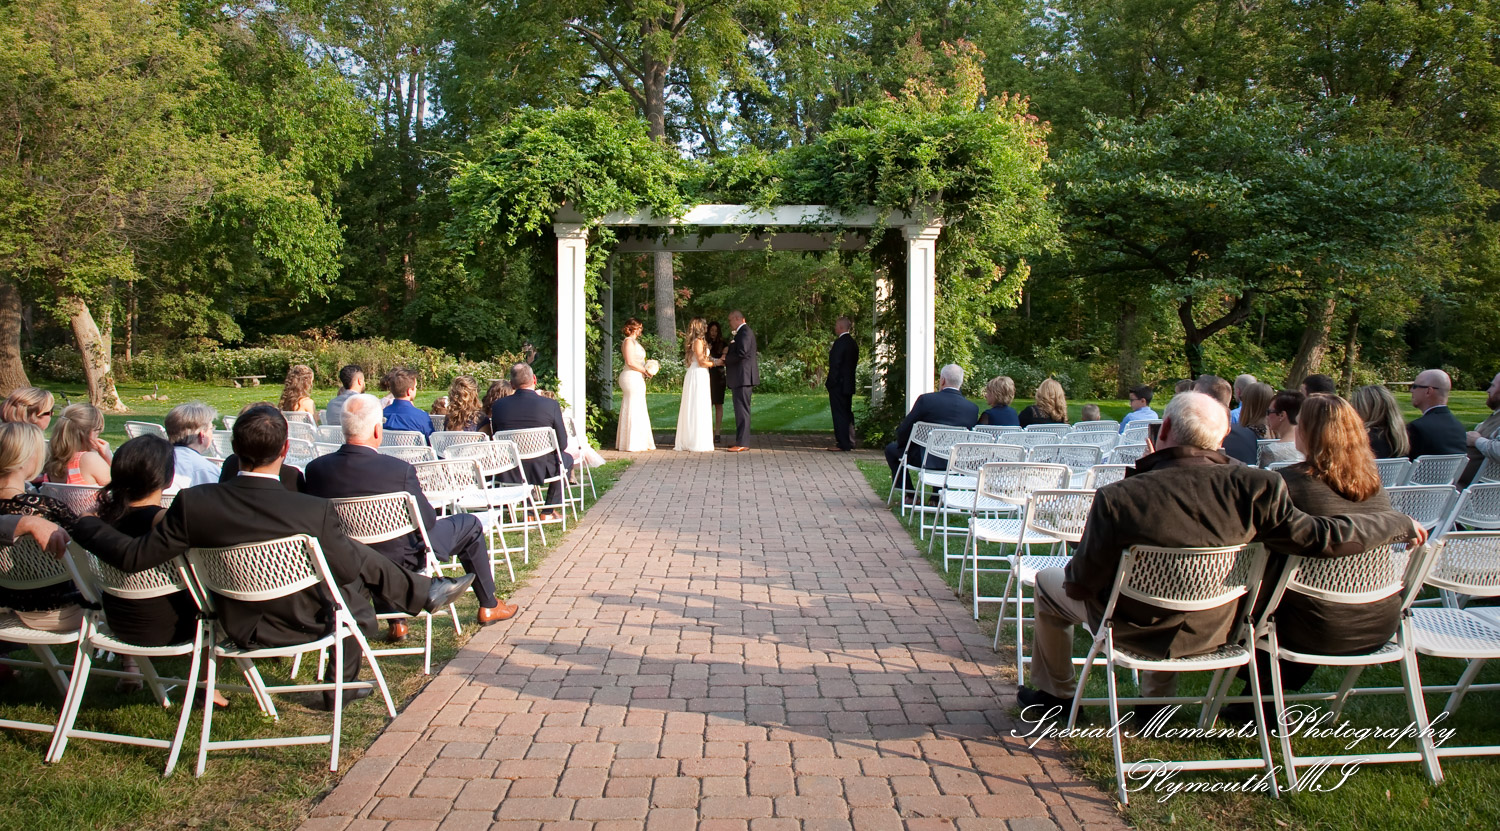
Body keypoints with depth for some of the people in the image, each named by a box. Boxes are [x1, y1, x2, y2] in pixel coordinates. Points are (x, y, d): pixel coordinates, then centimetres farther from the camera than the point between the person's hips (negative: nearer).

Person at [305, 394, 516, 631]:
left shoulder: (315, 469, -16)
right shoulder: (398, 469, -29)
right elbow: (428, 520, -17)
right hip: (400, 560, -4)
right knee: (469, 525, 17)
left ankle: (396, 623, 35)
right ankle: (488, 606, 31)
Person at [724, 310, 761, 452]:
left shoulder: (744, 332, -14)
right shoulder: (742, 332, 19)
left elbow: (741, 354, -23)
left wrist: (725, 359, -10)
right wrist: (728, 352, 8)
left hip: (742, 377, -11)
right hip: (741, 378, 11)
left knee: (742, 410, -9)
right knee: (741, 410, 12)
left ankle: (742, 443, -9)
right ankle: (743, 442, 17)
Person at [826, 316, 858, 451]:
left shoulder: (840, 343, -16)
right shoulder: (853, 343, 11)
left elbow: (835, 365, -18)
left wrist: (829, 382, -13)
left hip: (838, 384, -9)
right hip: (849, 384, 9)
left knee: (839, 413, -4)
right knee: (847, 413, 15)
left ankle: (842, 444, -4)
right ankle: (849, 442, 20)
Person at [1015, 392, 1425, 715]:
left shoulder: (1117, 499, -32)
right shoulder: (1255, 489, -24)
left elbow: (1080, 584, -22)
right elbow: (1324, 537, -16)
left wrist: (1072, 574, 3)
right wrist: (1402, 523, 2)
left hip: (1139, 628, -4)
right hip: (1213, 630, 4)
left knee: (1049, 582, 23)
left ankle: (1054, 694, 39)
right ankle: (1158, 700, 48)